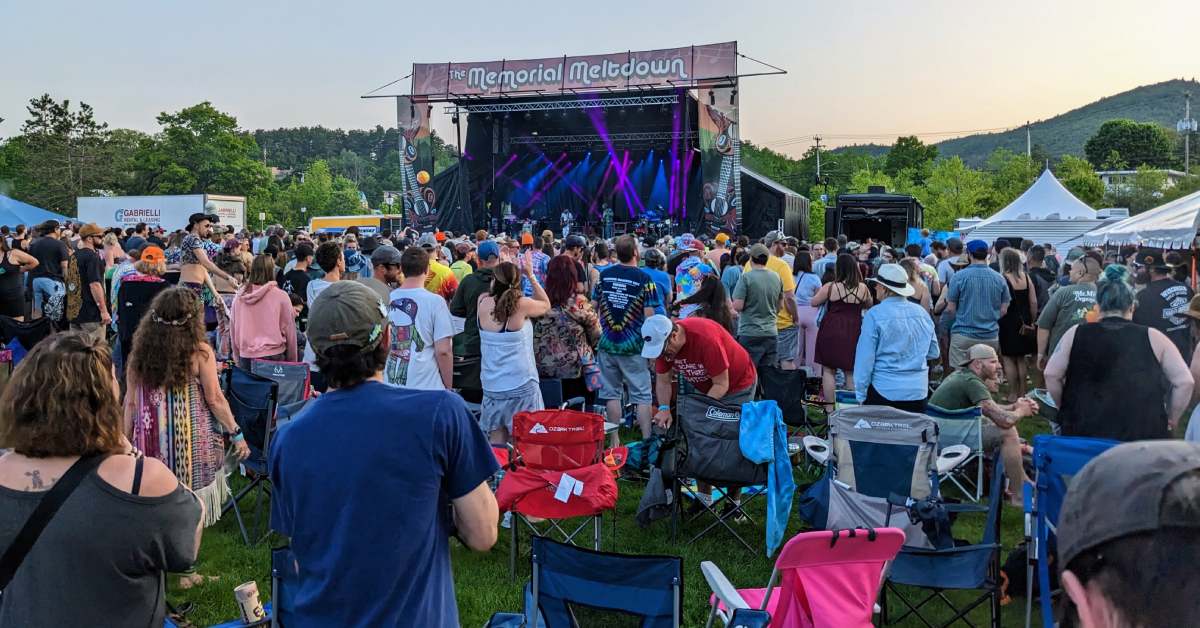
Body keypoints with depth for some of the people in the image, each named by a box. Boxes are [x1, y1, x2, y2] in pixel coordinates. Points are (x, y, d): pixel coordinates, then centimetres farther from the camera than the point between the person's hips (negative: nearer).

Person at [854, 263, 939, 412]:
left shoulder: (874, 315, -11)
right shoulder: (922, 312, 3)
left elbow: (865, 357, -9)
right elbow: (933, 353, 13)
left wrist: (861, 394, -3)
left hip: (884, 391, -4)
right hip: (918, 392, 4)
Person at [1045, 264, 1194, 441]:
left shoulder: (1076, 333, 4)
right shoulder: (1153, 337, 4)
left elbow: (1051, 375, 1)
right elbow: (1184, 382, 2)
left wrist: (1067, 410, 13)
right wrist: (1170, 421, 13)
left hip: (1084, 431, 0)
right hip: (1144, 435, 0)